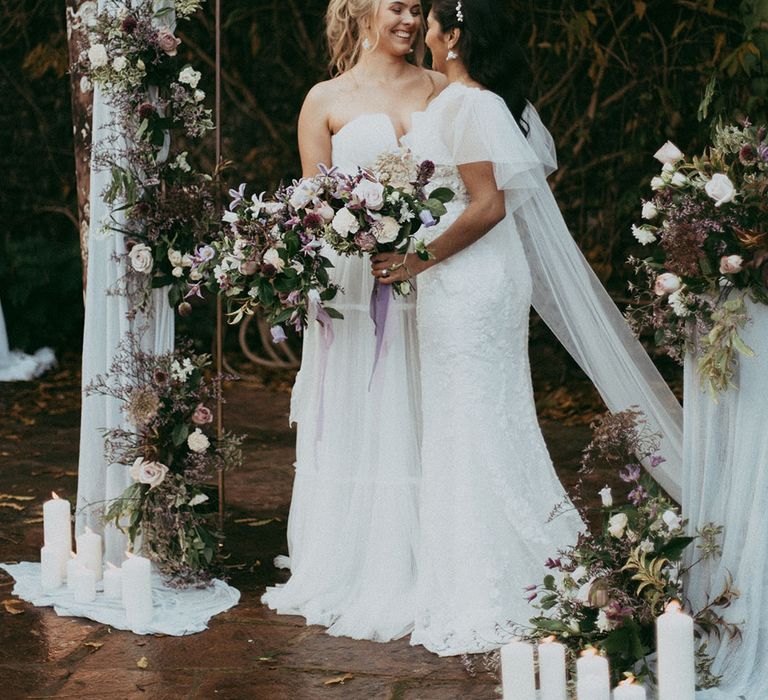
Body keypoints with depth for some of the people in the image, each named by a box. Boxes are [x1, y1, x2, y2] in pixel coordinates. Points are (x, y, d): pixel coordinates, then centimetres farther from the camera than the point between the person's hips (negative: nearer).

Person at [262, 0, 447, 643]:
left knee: (418, 420, 4)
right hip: (356, 277, -2)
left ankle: (412, 571, 12)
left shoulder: (439, 90, 12)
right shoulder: (328, 100, 5)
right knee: (357, 421, 2)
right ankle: (355, 572, 12)